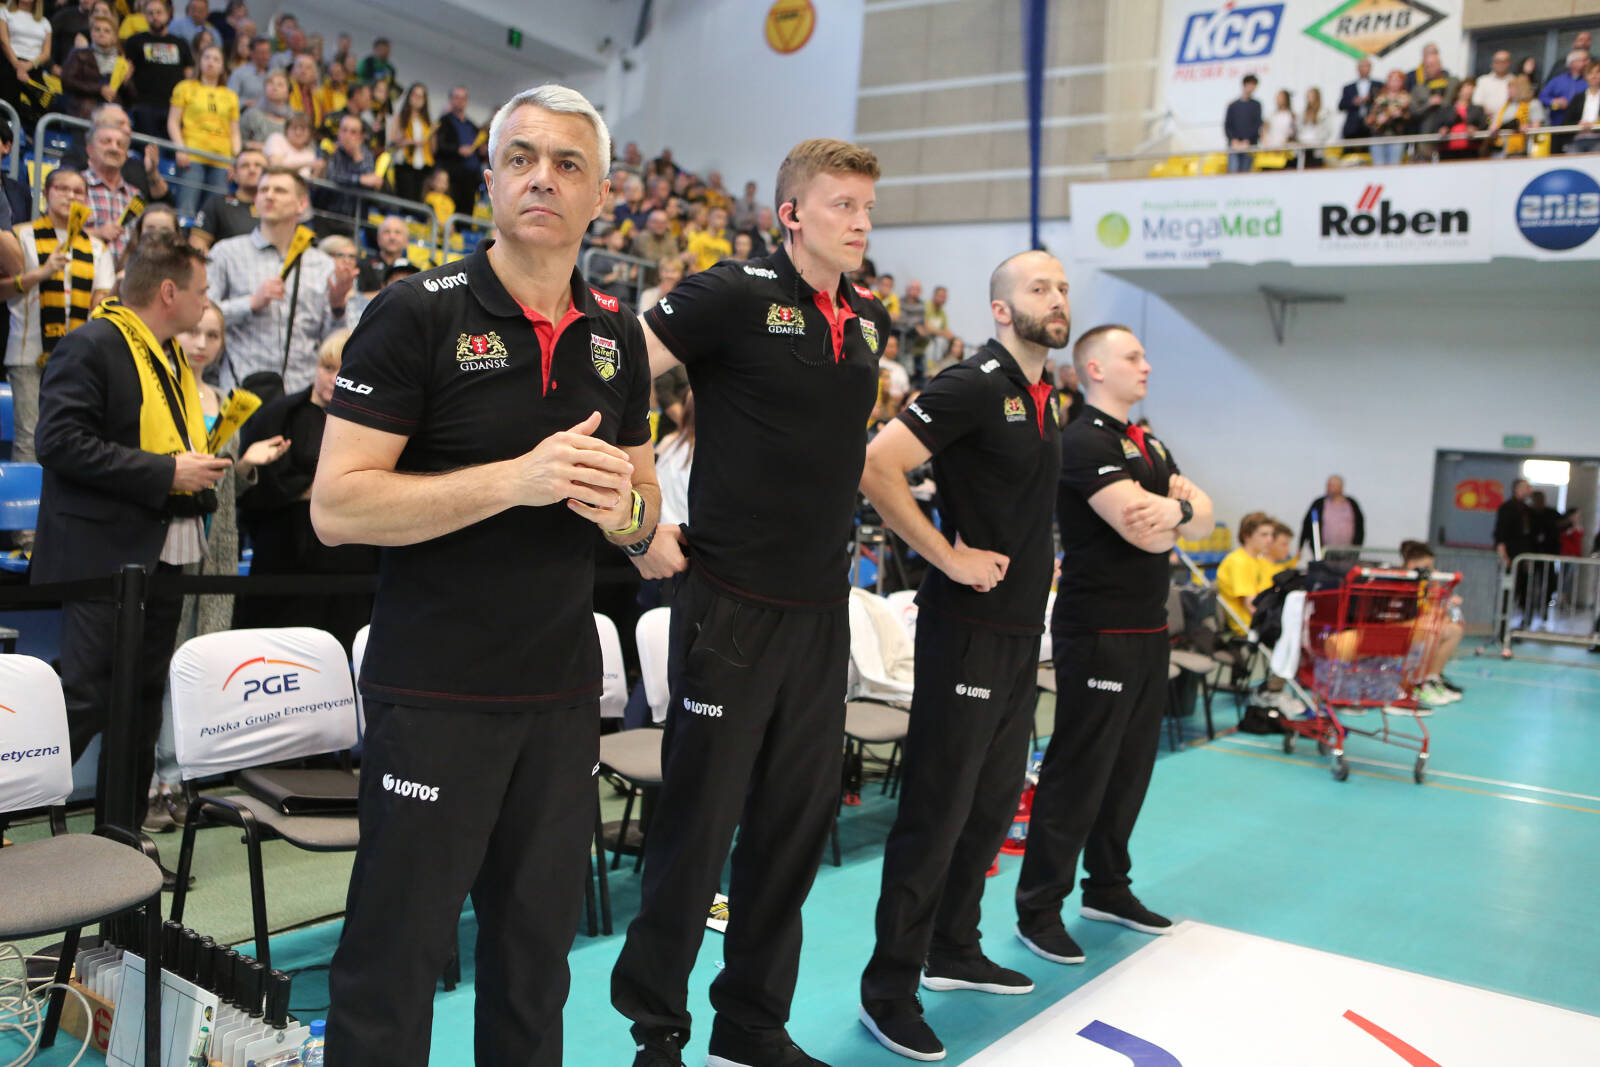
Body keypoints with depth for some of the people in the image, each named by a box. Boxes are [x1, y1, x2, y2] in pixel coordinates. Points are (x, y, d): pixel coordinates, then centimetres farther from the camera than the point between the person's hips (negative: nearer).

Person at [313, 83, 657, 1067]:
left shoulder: (618, 335, 9)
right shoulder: (419, 314, -7)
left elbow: (646, 512, 17)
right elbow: (337, 507, -13)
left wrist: (623, 508, -8)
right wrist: (518, 479, -22)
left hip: (564, 691, 5)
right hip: (435, 691, -4)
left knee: (537, 957, 15)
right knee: (394, 959, 5)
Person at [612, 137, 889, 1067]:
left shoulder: (871, 320, 11)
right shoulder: (735, 295, -10)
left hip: (823, 606, 7)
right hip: (734, 602, -7)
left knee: (800, 819, 13)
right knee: (701, 819, 3)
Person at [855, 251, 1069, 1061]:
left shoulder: (1043, 396, 13)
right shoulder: (976, 382, -14)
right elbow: (876, 465, -25)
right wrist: (948, 556, -21)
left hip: (1021, 627, 9)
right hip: (968, 627, -9)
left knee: (994, 800, 17)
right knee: (937, 808, -3)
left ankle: (954, 950, 33)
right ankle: (889, 989, 9)